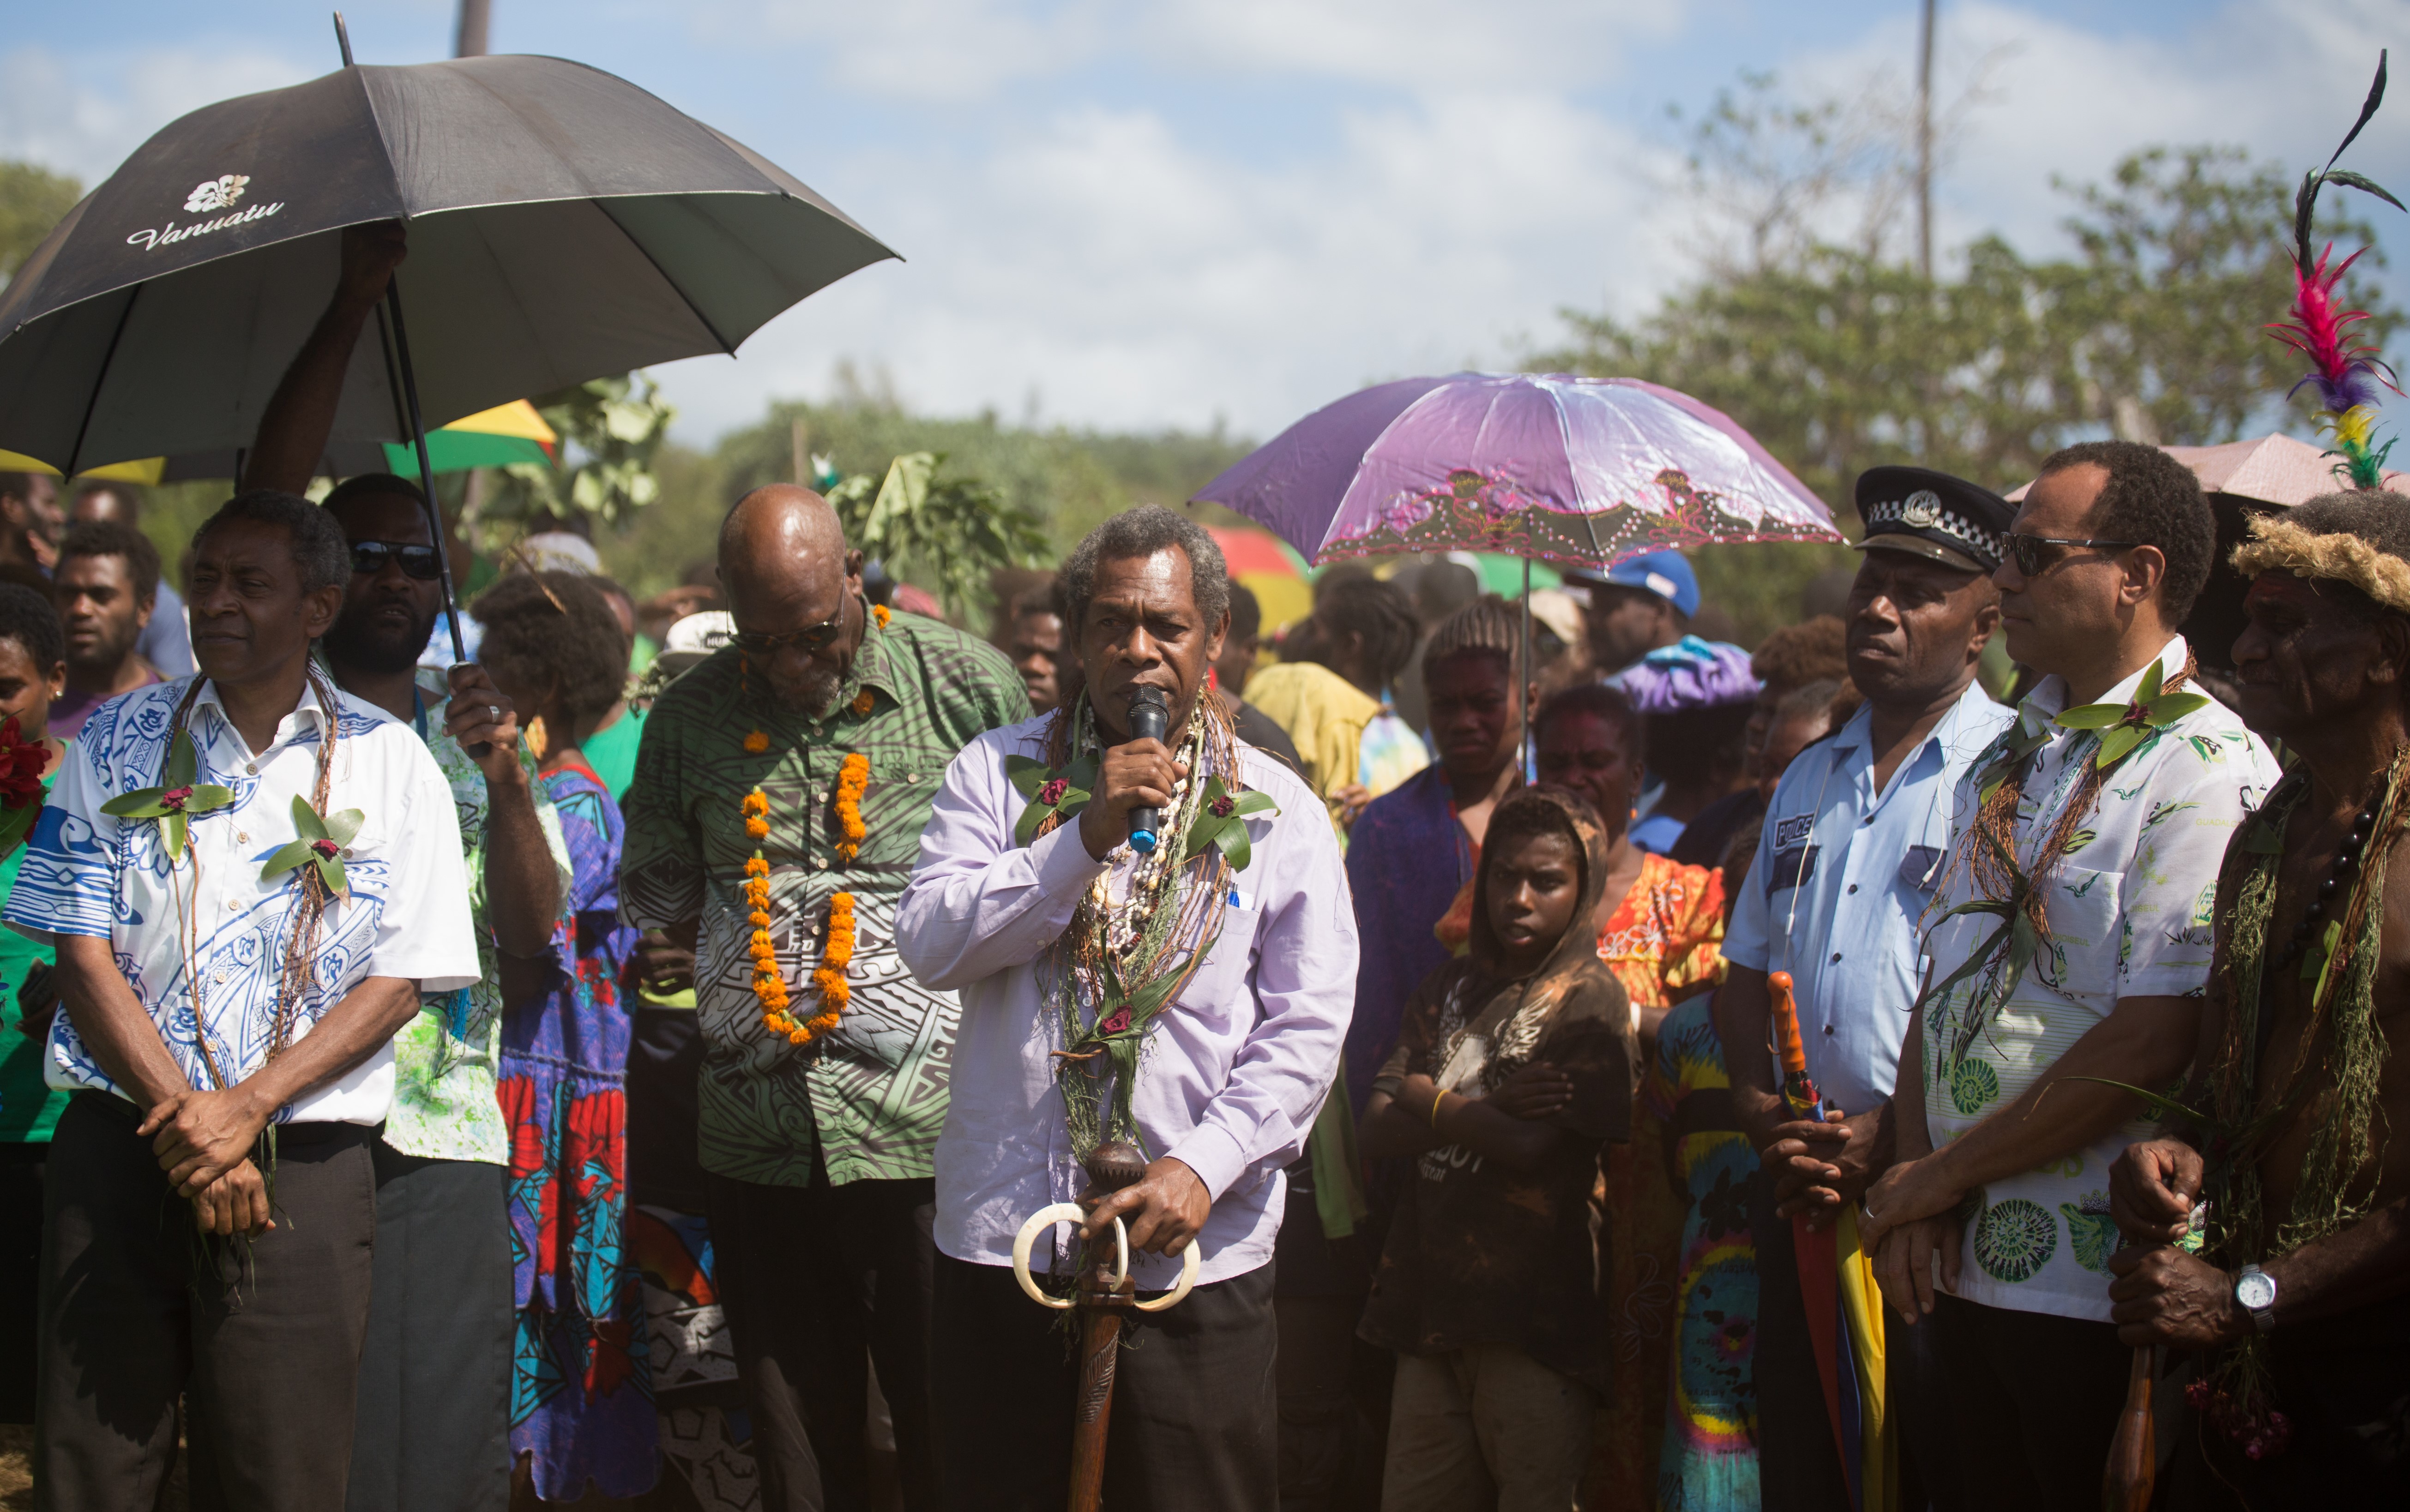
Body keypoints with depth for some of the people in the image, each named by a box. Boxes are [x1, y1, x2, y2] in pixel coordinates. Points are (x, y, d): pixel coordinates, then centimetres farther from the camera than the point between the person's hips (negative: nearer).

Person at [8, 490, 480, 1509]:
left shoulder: (389, 763, 5)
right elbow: (83, 955, 3)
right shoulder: (120, 744, 8)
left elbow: (400, 980, 0)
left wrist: (247, 1107, -12)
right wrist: (181, 1114, -11)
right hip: (118, 1144, 1)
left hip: (303, 1163, -1)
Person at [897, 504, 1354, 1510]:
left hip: (1194, 1252, -1)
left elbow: (1307, 1028, 0)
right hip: (999, 1238, 1)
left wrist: (1203, 1167, -13)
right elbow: (930, 945, -5)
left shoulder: (1274, 809, 5)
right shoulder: (999, 774, 7)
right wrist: (1085, 837, -15)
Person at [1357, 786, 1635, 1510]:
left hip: (1534, 1314, -5)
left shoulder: (1591, 998, -3)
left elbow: (1531, 1147, -14)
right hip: (1432, 1300, 6)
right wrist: (1490, 1110, -9)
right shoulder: (1451, 988, 16)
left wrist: (1425, 1097, 0)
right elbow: (1377, 1133, 6)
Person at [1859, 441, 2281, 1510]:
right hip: (1960, 1272, 7)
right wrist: (1915, 1195, -2)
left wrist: (1941, 1177, -12)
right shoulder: (2007, 764, 15)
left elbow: (2154, 1043, -20)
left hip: (2101, 1294, -7)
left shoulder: (2209, 770, -12)